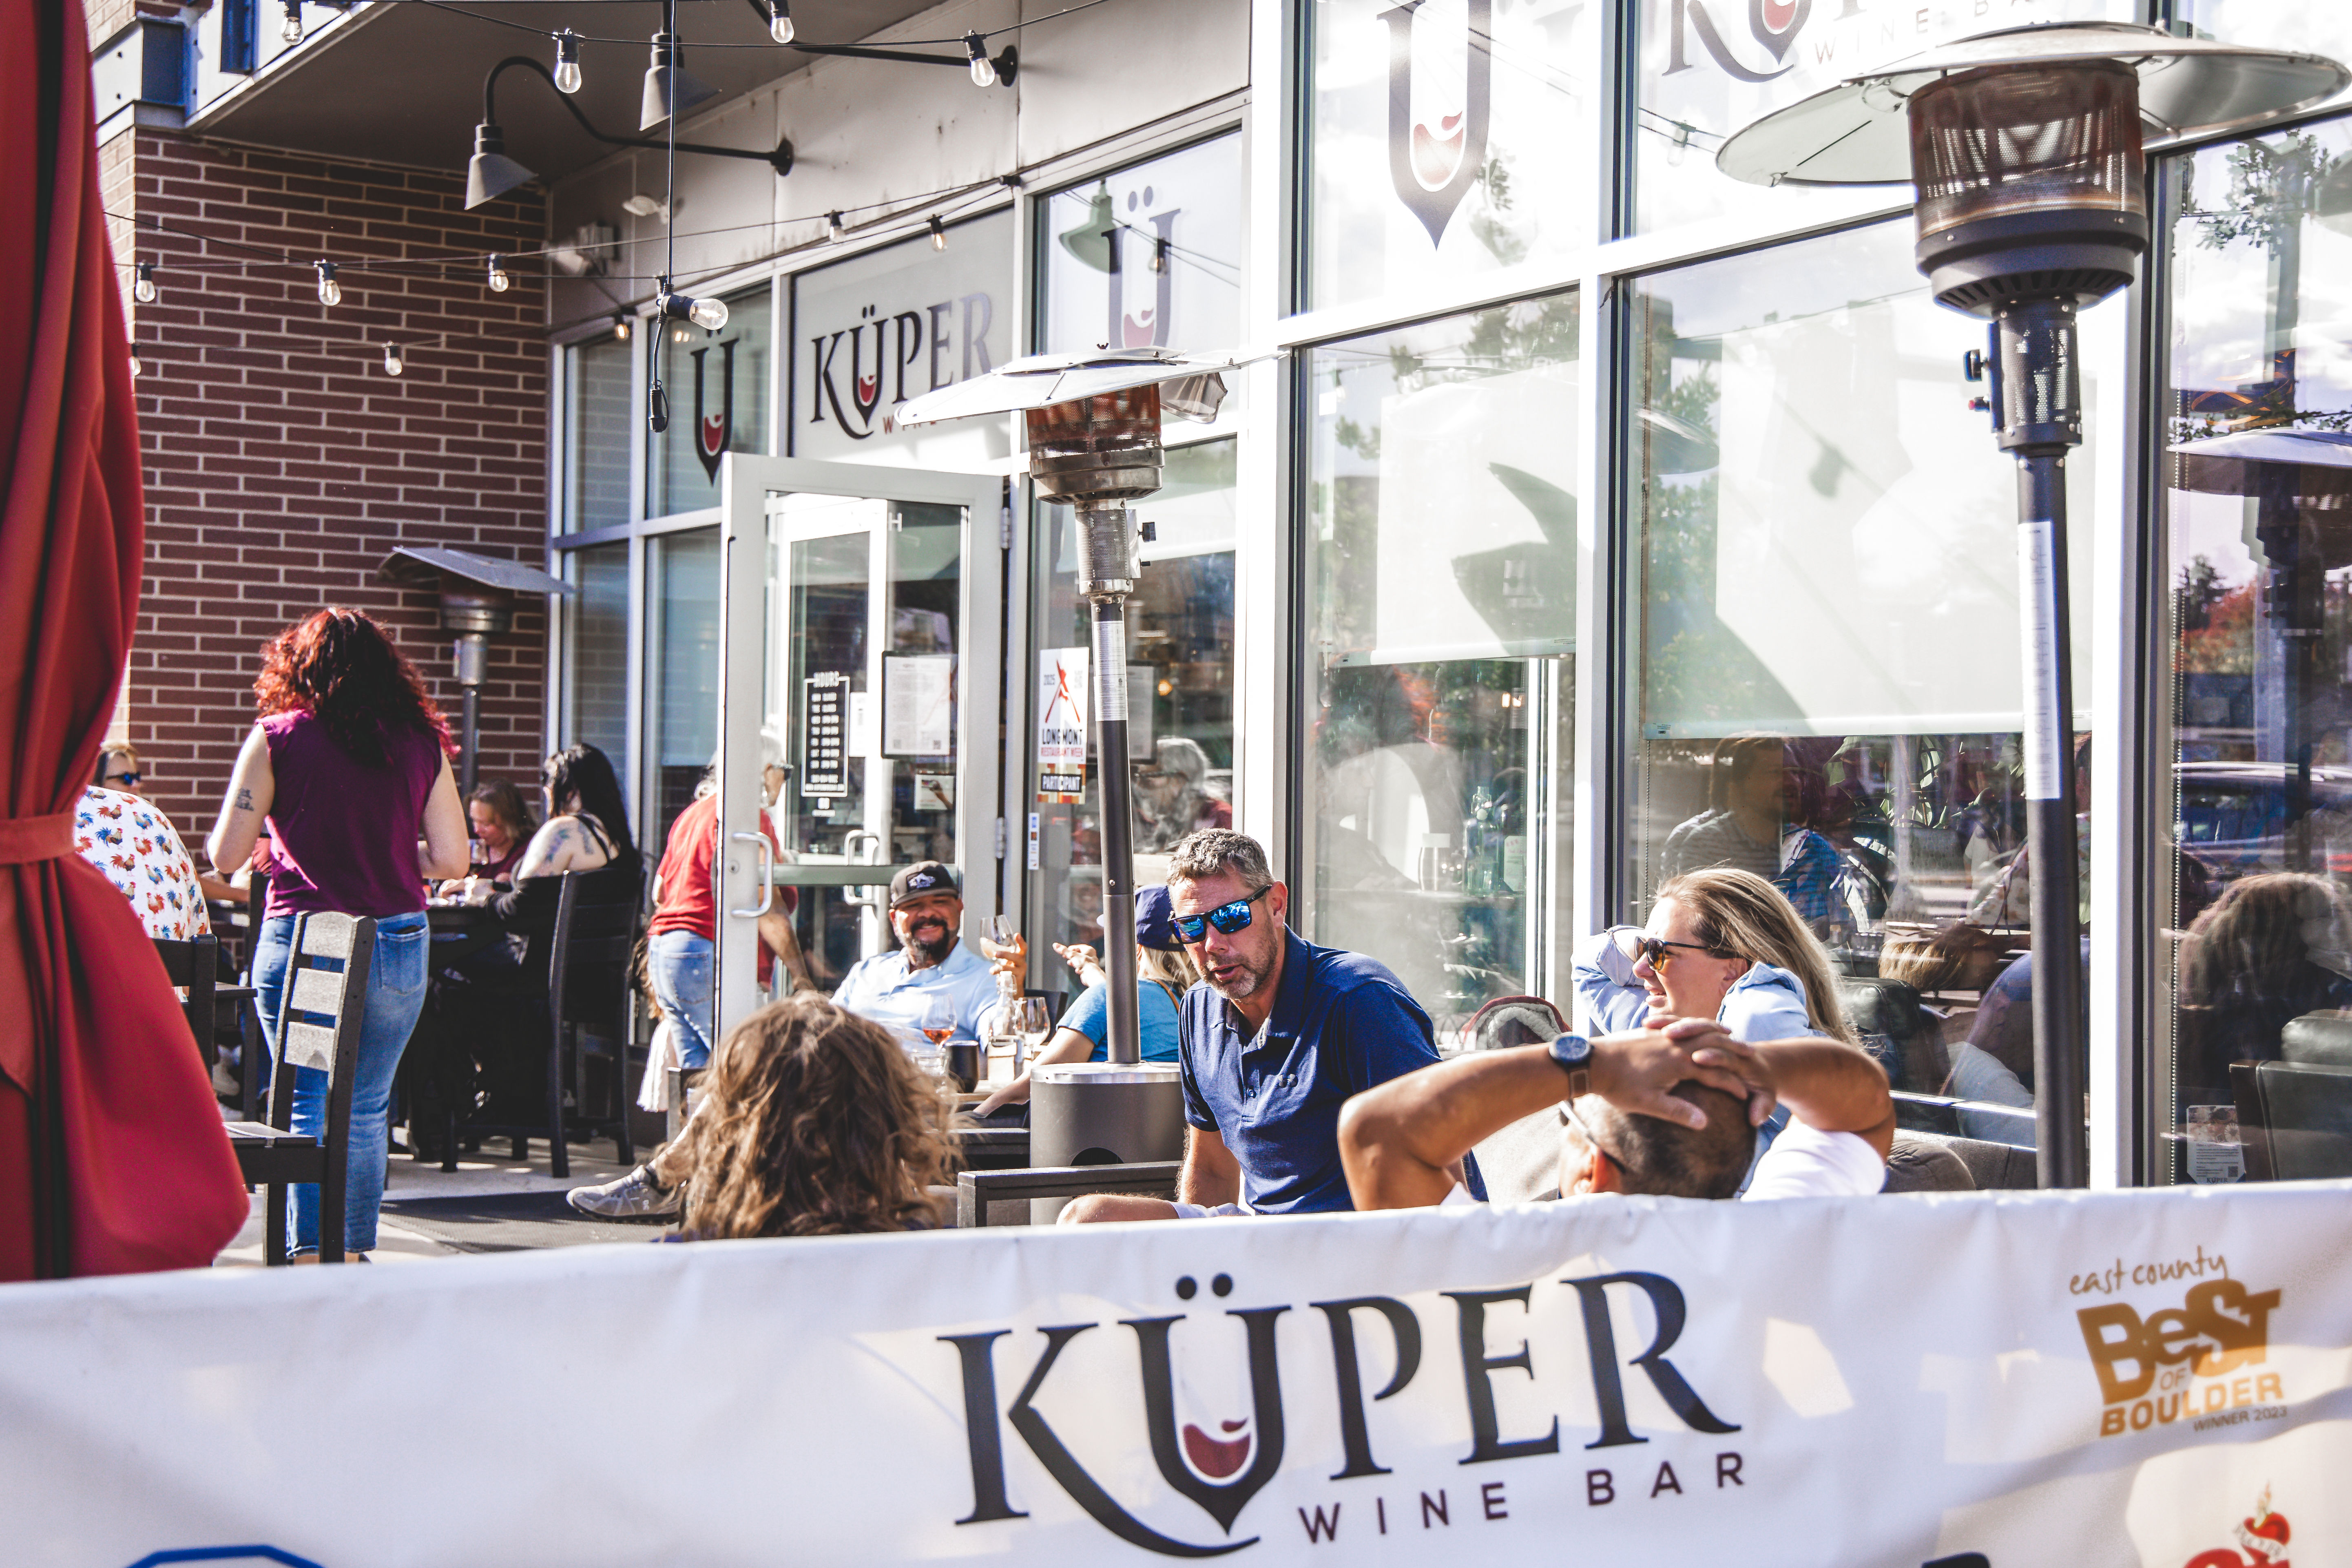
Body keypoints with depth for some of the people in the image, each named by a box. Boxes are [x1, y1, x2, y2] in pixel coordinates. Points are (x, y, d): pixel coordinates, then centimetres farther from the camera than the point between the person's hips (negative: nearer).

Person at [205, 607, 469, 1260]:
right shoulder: (421, 743, 4)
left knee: (308, 1108, 4)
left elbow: (225, 855, -2)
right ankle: (355, 1254, 16)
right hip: (397, 944, 2)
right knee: (366, 1110, 12)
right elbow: (452, 859, 2)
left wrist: (270, 849, 19)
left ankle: (308, 1256, -1)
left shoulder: (278, 737, -2)